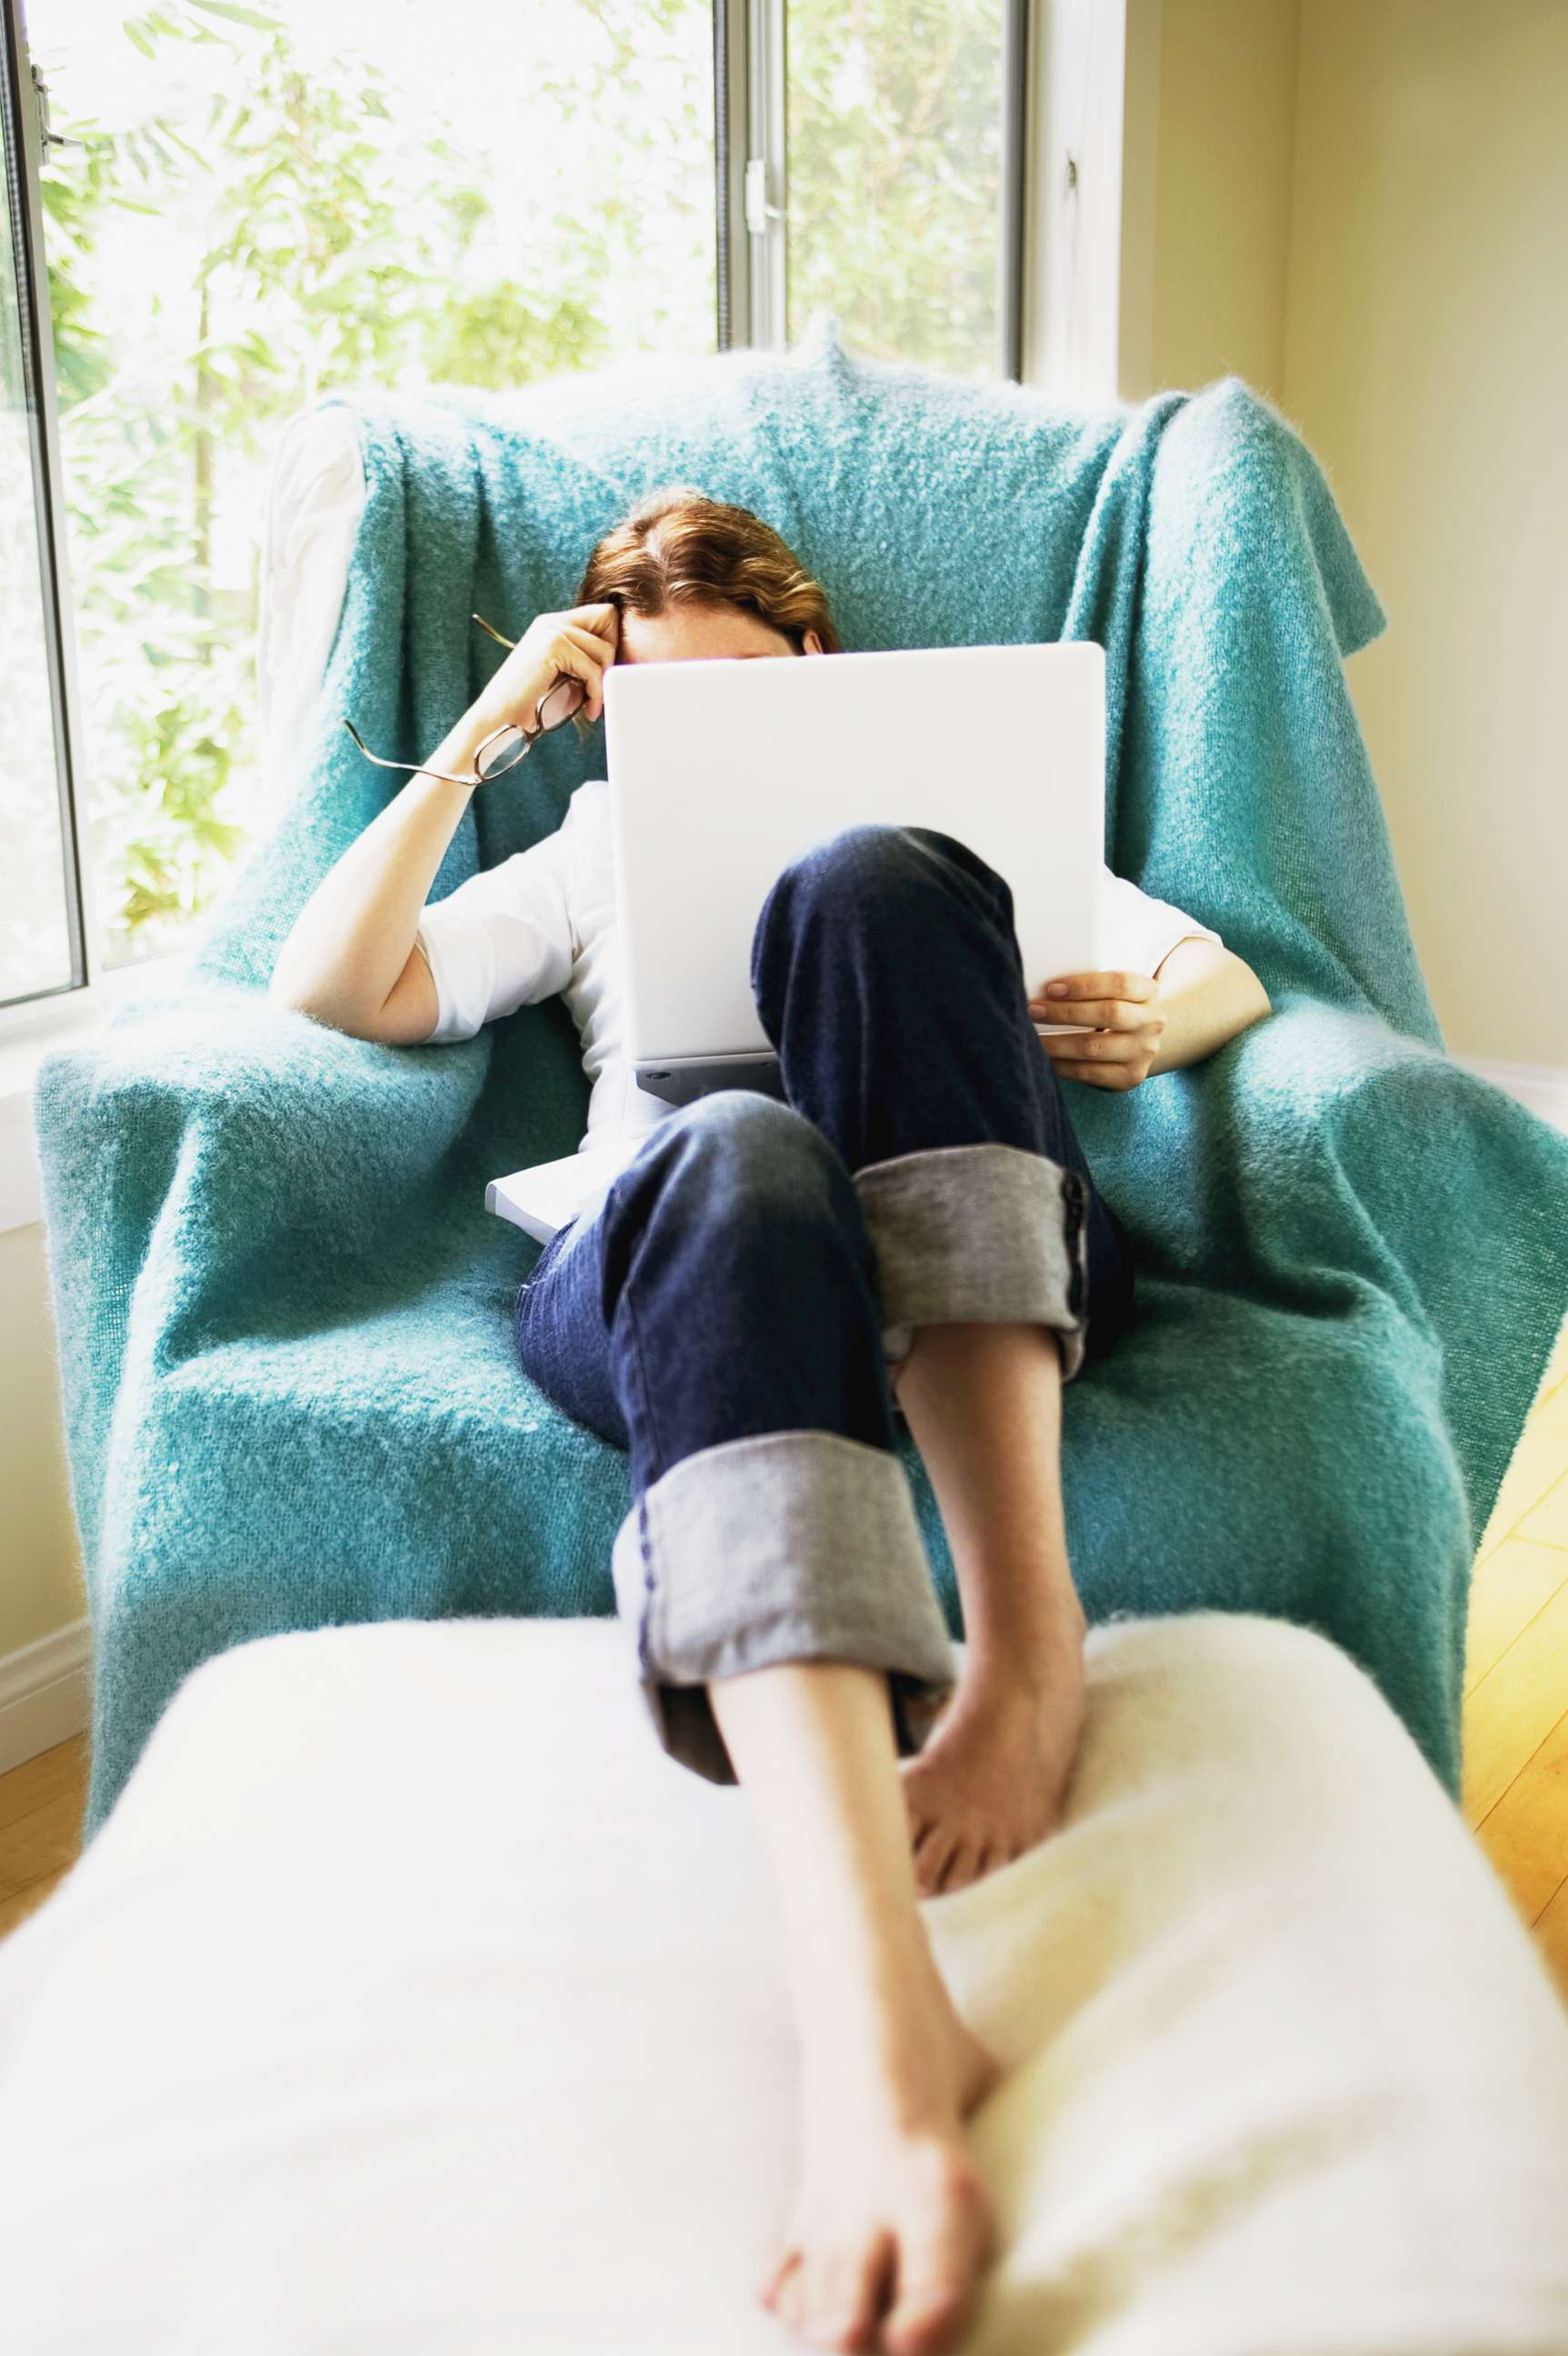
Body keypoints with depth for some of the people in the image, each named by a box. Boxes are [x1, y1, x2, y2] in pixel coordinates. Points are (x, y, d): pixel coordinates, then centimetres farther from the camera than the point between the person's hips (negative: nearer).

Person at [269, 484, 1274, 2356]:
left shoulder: (948, 819, 36)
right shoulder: (592, 865, 36)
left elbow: (1232, 975, 25)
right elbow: (329, 991, 20)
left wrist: (1149, 1023, 1)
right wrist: (478, 739, 16)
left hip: (976, 1270, 0)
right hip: (668, 1271, 0)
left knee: (867, 890, -31)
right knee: (736, 1157, -41)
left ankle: (1028, 1640, -40)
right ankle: (875, 2020, -62)